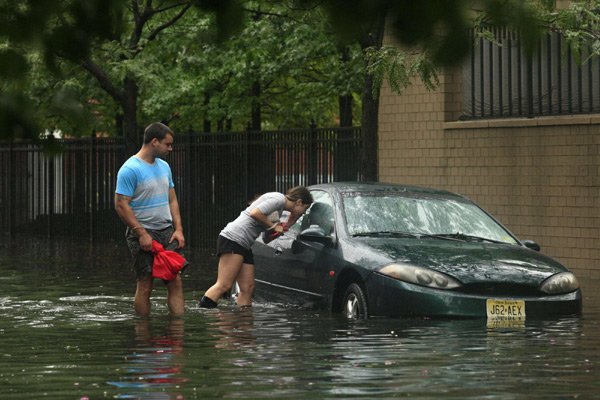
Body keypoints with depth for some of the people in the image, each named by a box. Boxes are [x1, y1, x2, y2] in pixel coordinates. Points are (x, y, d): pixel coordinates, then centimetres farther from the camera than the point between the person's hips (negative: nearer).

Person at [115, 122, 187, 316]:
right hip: (143, 233, -7)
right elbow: (121, 205, -14)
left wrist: (178, 229, 6)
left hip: (167, 232, 7)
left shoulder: (164, 167, 14)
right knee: (145, 285, -5)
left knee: (175, 282, -2)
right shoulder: (130, 169, -11)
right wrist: (142, 234, -18)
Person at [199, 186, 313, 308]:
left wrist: (292, 220, 18)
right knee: (224, 285, -16)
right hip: (232, 238, -10)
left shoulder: (279, 208, 24)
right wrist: (273, 226, -7)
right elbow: (255, 213, -21)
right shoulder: (278, 199, -6)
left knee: (247, 288, 3)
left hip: (244, 246, 10)